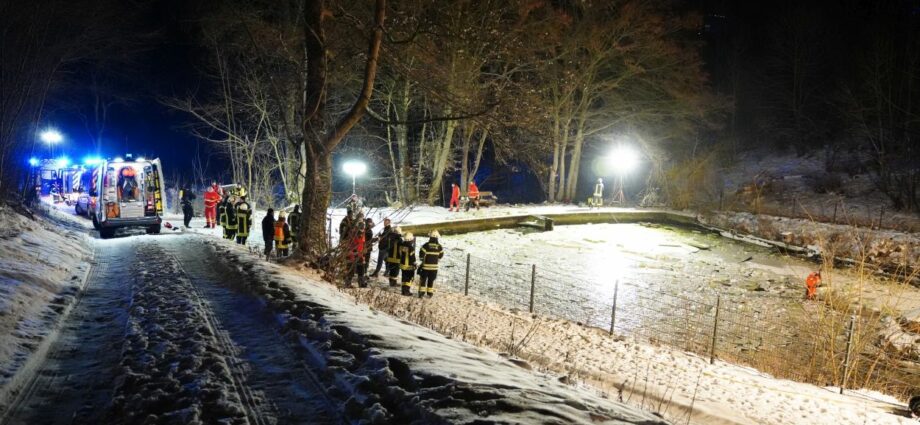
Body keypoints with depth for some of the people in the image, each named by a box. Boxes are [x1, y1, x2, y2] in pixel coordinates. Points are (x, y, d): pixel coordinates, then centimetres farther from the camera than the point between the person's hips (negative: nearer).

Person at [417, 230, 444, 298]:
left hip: (425, 265, -2)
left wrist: (423, 260, 7)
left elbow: (421, 254, -12)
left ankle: (422, 292, 6)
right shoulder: (439, 246, -4)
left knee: (423, 279, 9)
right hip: (434, 266, 3)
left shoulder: (426, 245, -13)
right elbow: (441, 255, 7)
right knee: (431, 280, 14)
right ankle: (430, 293, 18)